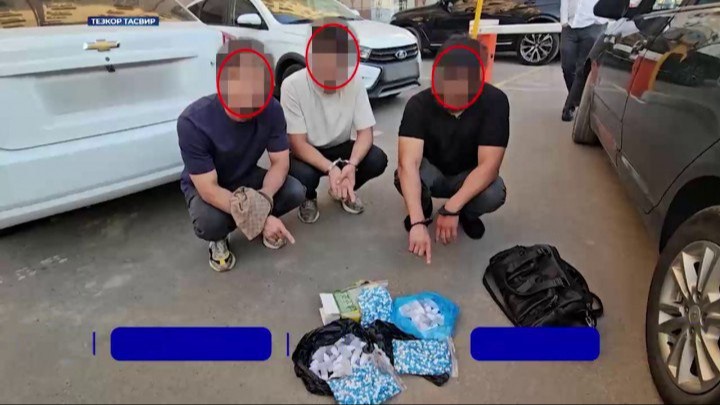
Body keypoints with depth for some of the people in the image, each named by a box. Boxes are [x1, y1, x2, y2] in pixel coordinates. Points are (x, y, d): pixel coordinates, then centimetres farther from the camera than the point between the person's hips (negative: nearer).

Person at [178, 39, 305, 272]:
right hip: (204, 186, -3)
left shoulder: (271, 109, -23)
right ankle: (218, 238, 4)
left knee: (295, 192, -22)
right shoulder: (193, 122, -33)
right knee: (210, 222, -35)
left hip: (247, 177, 3)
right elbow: (208, 189, -32)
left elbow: (280, 161, -16)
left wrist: (264, 196, -37)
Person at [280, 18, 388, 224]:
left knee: (378, 159, -24)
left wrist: (351, 164, -35)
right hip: (306, 153, -3)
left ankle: (343, 191, 9)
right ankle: (308, 199, 4)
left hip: (340, 148, 3)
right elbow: (298, 144, -23)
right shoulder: (293, 86, -24)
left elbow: (365, 132, -14)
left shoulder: (355, 83, -16)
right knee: (303, 175, -36)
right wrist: (330, 168, -40)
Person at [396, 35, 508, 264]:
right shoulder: (419, 104, -26)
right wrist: (418, 222, -49)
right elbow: (408, 163, -37)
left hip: (470, 177, 0)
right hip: (432, 172, 0)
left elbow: (488, 164, -30)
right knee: (403, 177, -33)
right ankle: (424, 208, 4)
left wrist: (452, 208, -41)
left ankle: (468, 214, 5)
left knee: (494, 194, -33)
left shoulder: (495, 102, -26)